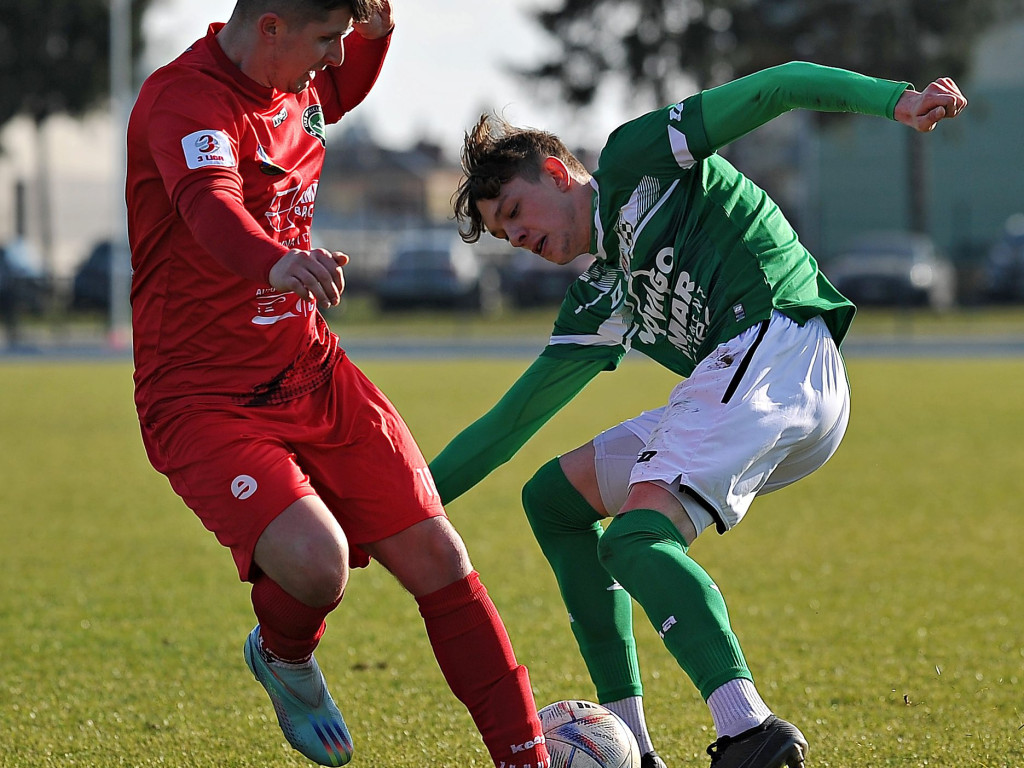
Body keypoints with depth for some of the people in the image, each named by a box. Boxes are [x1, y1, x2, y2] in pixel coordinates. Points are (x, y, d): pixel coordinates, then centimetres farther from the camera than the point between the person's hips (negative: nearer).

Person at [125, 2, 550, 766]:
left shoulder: (293, 83, 4)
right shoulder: (184, 100, -21)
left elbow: (336, 94, 32)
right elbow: (210, 203, -44)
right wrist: (276, 263, -66)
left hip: (314, 373, 8)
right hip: (204, 401, -8)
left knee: (437, 559, 0)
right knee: (316, 564, -29)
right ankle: (284, 659, 7)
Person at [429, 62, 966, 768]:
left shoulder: (635, 159, 8)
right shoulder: (601, 301, 27)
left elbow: (777, 88, 0)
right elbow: (515, 418, 32)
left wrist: (894, 98, -15)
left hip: (775, 341, -9)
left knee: (635, 536, -25)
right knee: (555, 499, 17)